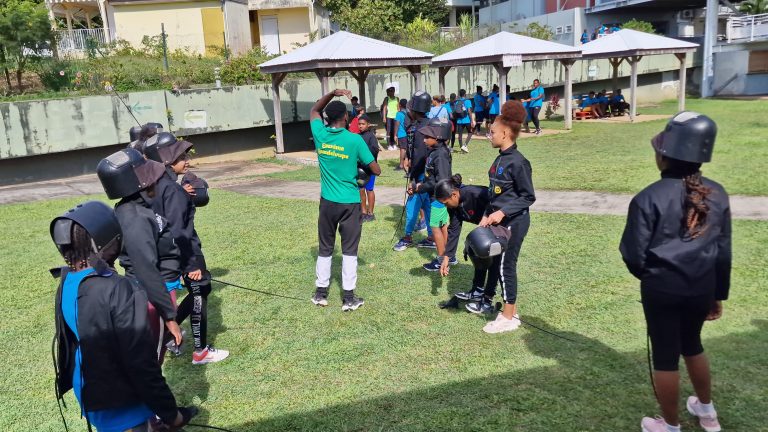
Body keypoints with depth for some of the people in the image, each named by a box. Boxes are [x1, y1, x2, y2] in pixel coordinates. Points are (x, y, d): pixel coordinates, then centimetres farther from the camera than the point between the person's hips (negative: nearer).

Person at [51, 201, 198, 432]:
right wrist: (170, 412, -16)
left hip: (88, 398, 7)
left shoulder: (65, 286, -4)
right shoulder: (118, 290, -28)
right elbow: (141, 362, -25)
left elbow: (70, 343, 8)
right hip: (122, 407, -7)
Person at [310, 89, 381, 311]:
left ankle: (321, 293, 23)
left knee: (325, 248, 15)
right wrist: (361, 164, 12)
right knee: (349, 250, 5)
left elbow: (314, 111, 19)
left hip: (328, 202, 3)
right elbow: (376, 170, -8)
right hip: (350, 203, -3)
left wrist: (332, 93, 11)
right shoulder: (355, 140, -13)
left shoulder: (320, 134, -4)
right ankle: (349, 298, 9)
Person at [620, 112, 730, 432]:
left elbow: (633, 253, -13)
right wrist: (719, 294, 16)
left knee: (665, 356, 10)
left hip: (662, 289, -5)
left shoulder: (649, 198, -18)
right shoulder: (717, 194, -2)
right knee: (692, 345, 27)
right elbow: (723, 251, 5)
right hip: (702, 288, 6)